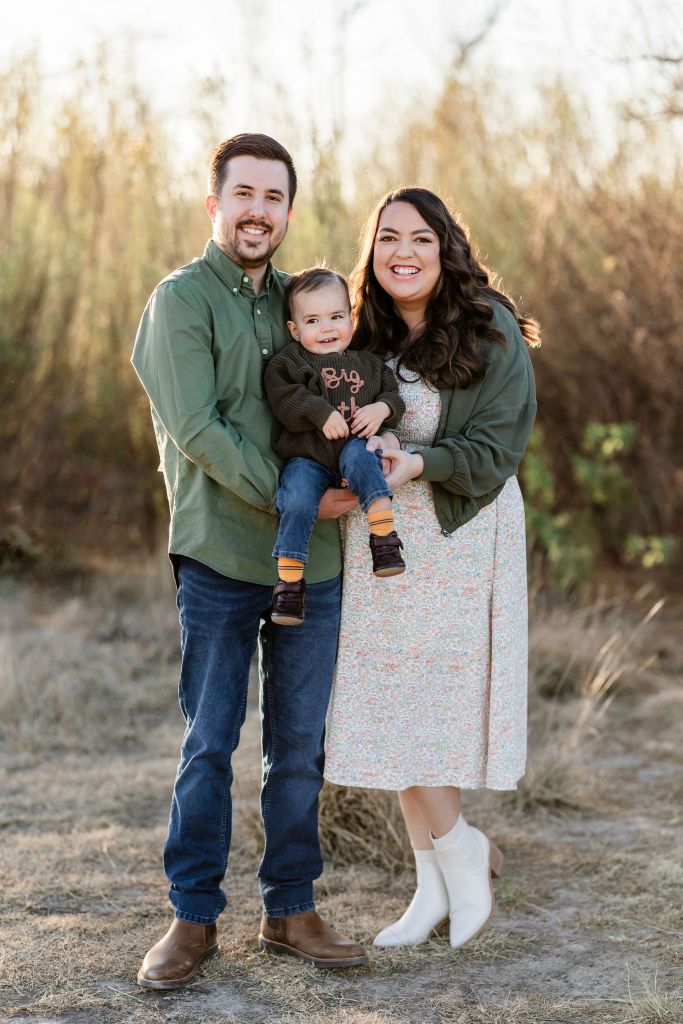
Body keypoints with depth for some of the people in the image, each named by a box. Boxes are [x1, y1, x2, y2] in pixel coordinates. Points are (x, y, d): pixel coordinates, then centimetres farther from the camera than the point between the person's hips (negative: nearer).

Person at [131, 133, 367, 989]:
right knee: (209, 744, 0)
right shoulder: (182, 299, -2)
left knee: (299, 747, 8)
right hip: (219, 556, -5)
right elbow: (195, 427, -12)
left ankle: (290, 911, 19)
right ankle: (193, 918, 12)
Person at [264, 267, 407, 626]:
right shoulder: (287, 362, 5)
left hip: (354, 445, 2)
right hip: (306, 455, -1)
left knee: (360, 458, -34)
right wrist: (322, 413, -21)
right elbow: (284, 398, -10)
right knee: (297, 502, -26)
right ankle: (288, 581, -18)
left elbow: (393, 393, 16)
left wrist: (381, 408, -8)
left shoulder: (367, 363, 17)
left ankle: (384, 536, -34)